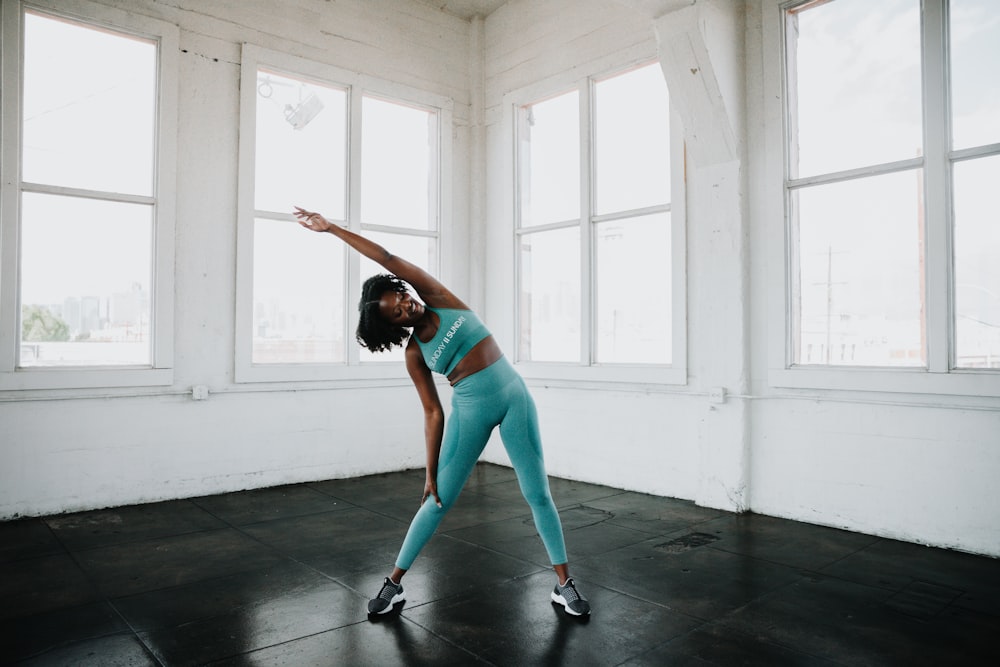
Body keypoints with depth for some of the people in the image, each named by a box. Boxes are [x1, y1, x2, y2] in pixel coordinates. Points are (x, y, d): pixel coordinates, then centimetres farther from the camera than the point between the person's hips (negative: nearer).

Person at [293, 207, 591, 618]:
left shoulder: (438, 300, -1)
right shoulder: (413, 353, -1)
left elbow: (388, 259, -8)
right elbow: (433, 412, -1)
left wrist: (334, 228, -2)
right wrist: (430, 471, -3)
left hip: (515, 396, 0)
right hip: (471, 409, 0)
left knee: (538, 493, 3)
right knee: (439, 499, 5)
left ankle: (564, 584, 17)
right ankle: (394, 583, 22)